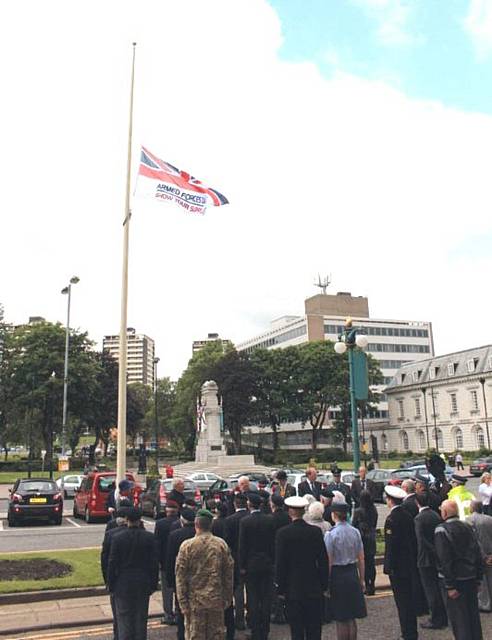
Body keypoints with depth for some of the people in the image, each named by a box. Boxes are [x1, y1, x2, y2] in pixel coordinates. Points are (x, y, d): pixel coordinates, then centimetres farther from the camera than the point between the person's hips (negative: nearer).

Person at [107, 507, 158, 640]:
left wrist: (111, 585, 4)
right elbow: (154, 563, -4)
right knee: (141, 618, 13)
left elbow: (112, 563, -7)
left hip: (123, 584, -1)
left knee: (124, 619, 8)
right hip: (143, 584, 1)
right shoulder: (149, 538, -7)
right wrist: (154, 584, 6)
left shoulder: (117, 538, -11)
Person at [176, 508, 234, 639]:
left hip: (194, 600, -2)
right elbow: (228, 573, 3)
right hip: (216, 599, 2)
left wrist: (182, 601, -1)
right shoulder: (221, 544, -1)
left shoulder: (187, 546, -8)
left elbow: (180, 576, -7)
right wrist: (227, 598, 11)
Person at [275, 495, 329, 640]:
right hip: (314, 588, 3)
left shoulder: (283, 533, -12)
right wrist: (324, 585, 10)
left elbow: (280, 563, -9)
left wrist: (280, 588, 0)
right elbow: (323, 561, 1)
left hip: (293, 589, -3)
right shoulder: (316, 531, -4)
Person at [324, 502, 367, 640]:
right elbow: (361, 559, 5)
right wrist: (361, 579, 15)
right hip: (352, 574, 5)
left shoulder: (331, 534, -14)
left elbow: (329, 562, -13)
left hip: (337, 576, -5)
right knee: (351, 618, 16)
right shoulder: (355, 532, 0)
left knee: (341, 619, 6)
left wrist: (326, 583, -5)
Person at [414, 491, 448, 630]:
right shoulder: (436, 515, 5)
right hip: (438, 558, 7)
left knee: (430, 589, 1)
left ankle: (436, 620, 7)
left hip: (426, 559, -7)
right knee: (439, 587, 16)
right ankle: (443, 617, 25)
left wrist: (434, 552, -16)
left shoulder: (419, 518, -17)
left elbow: (421, 540, -22)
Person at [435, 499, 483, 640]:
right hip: (471, 579, 6)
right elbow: (478, 554, 7)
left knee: (459, 619, 5)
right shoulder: (467, 527, 4)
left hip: (454, 581, -6)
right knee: (473, 615, 18)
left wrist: (449, 586, -16)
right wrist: (478, 578, 13)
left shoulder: (441, 530, -16)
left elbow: (444, 560, -19)